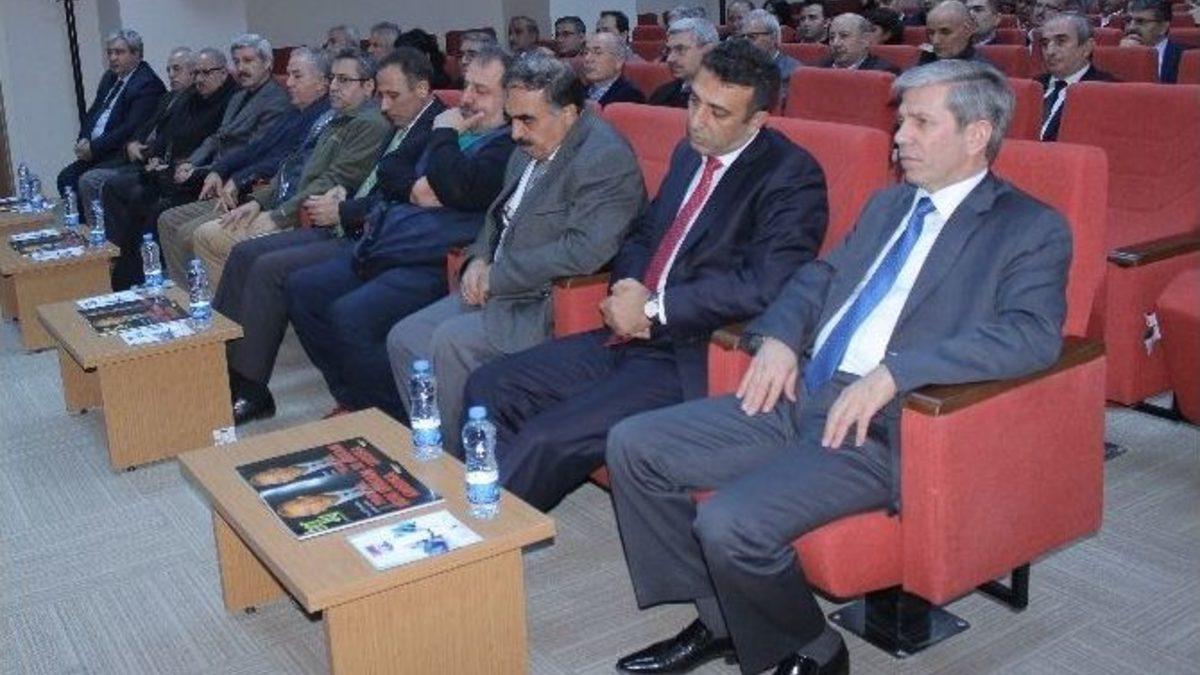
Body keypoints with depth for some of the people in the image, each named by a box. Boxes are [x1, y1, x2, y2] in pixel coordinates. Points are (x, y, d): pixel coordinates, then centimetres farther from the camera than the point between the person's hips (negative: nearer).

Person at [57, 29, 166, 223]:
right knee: (65, 177, -6)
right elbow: (92, 114, 22)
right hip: (95, 152, 9)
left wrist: (94, 147, -17)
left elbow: (131, 128, -20)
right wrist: (83, 140, 1)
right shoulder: (110, 78, 17)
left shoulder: (148, 84, -12)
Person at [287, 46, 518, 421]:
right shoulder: (456, 130, 20)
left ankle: (399, 421, -7)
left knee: (349, 315, -27)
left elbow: (460, 189, -21)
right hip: (383, 245, 10)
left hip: (431, 263, -10)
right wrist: (417, 189, 1)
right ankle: (356, 400, 12)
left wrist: (443, 136, -3)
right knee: (302, 288, 7)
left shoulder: (510, 144, -7)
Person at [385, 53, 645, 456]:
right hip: (498, 288, 10)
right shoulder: (531, 149, 12)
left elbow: (585, 250, -27)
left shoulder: (606, 158, -17)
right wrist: (479, 260, 3)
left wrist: (496, 276, -19)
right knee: (403, 339, 2)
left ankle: (462, 461, -6)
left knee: (451, 341, -25)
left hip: (552, 305, -10)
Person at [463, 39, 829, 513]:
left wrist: (654, 309, -16)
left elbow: (766, 285, -23)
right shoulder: (690, 154, 14)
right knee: (489, 386, -1)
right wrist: (628, 290, -1)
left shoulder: (791, 175, -10)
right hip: (630, 336, 9)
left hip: (693, 362, -8)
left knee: (545, 439, -21)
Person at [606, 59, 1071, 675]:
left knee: (731, 522, -28)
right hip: (799, 395, 8)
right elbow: (820, 275, 26)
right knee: (633, 445, -2)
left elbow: (1033, 335, -18)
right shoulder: (888, 204, 21)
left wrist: (894, 372, -26)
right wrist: (778, 336, 3)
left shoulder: (1032, 229, -2)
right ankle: (721, 619, 11)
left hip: (882, 425, -8)